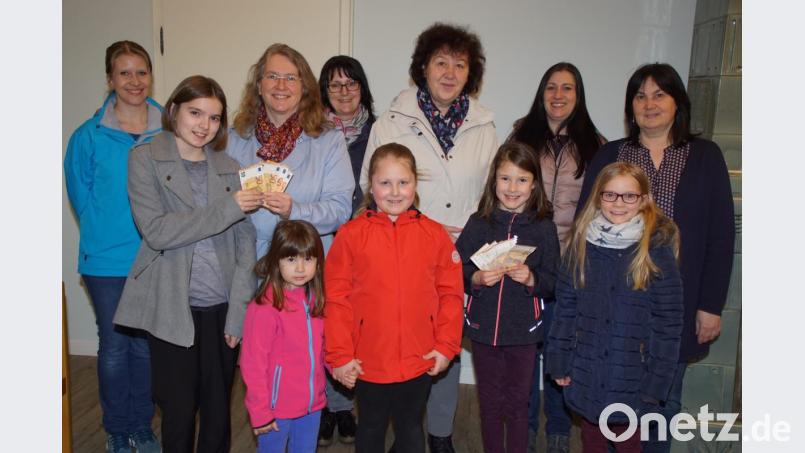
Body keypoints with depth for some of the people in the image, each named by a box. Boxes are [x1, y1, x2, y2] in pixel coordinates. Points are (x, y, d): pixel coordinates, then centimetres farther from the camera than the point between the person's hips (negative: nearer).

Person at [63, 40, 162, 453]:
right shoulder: (88, 136, -5)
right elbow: (81, 197, 2)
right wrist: (108, 238, -1)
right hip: (107, 263, -1)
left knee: (146, 346, 12)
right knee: (114, 349, 10)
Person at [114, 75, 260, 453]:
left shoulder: (228, 167, 9)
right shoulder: (145, 158, 1)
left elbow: (245, 239, 3)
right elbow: (155, 230, -12)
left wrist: (239, 310, -6)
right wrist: (227, 208, -20)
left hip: (223, 308, 3)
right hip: (172, 309, -2)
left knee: (218, 409, 11)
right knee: (178, 409, 8)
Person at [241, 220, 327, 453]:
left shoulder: (316, 300, -1)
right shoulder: (265, 307, -19)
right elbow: (253, 363, -15)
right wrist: (260, 412, -12)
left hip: (312, 404, 6)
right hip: (277, 408, -6)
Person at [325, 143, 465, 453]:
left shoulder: (434, 234, -4)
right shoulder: (351, 235, -10)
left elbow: (450, 293, -1)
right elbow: (336, 299, -8)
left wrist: (447, 345, -4)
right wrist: (339, 356, -8)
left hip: (420, 362, 1)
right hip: (368, 363, -1)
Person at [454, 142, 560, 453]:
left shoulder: (544, 228, -4)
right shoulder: (478, 224, -2)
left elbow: (553, 283, -3)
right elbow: (457, 273, -1)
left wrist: (531, 279, -22)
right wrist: (477, 279, -20)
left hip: (524, 332, -1)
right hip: (483, 327, 1)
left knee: (517, 405, 11)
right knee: (490, 403, 16)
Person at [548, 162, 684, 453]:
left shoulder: (657, 250, -10)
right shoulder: (582, 244, -1)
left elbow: (668, 322, -8)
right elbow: (565, 306, 2)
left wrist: (656, 380, -9)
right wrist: (559, 362, 1)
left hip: (631, 374, -2)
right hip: (585, 371, 3)